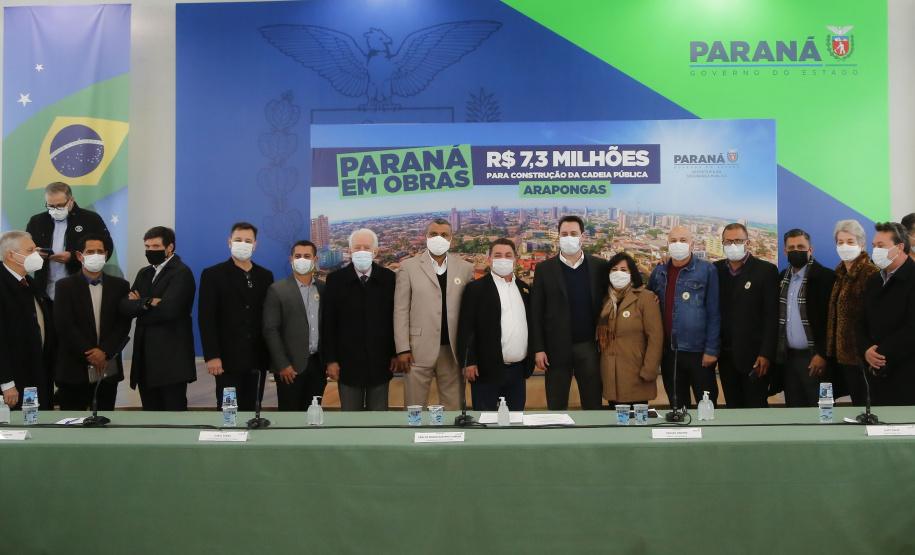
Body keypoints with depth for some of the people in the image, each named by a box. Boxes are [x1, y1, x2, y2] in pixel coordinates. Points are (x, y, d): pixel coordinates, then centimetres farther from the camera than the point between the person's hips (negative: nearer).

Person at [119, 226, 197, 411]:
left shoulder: (181, 272, -8)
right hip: (145, 356, 8)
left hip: (171, 358, -8)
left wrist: (139, 306, -6)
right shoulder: (144, 273, 17)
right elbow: (124, 306, 5)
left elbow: (168, 309, -22)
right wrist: (147, 303, -14)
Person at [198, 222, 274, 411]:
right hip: (228, 360, -3)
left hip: (258, 360, 4)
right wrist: (212, 356, -13)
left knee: (251, 411, 7)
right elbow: (206, 319, -6)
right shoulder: (212, 275, 0)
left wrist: (271, 354, 6)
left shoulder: (265, 276, 12)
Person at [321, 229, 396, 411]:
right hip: (348, 362, -1)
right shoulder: (335, 280, -2)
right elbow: (328, 324, -2)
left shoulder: (388, 278, 0)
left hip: (380, 361, 1)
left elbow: (396, 318, 3)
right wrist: (330, 360, -5)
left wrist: (396, 353, 0)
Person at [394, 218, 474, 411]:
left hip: (453, 351, 2)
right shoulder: (409, 267, 4)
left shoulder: (465, 268, 9)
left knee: (454, 408, 8)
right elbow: (401, 310, 0)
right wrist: (402, 349, -6)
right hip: (419, 351, -2)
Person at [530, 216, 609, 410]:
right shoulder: (545, 268, 2)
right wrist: (538, 349, -6)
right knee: (556, 407, 7)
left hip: (590, 346, 1)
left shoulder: (600, 266, 6)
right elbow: (536, 311, 0)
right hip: (557, 348, -1)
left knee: (593, 405, 8)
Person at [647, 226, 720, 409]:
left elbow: (714, 313, -6)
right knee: (677, 407, 14)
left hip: (698, 352, -4)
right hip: (668, 352, 4)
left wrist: (712, 349, -11)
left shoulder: (707, 270, -3)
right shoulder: (659, 272, 10)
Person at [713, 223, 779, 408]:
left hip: (754, 356, -4)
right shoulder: (716, 269, 9)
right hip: (726, 356, 4)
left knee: (757, 406, 1)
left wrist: (766, 354, -13)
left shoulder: (766, 270, -3)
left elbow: (772, 316, -7)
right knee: (733, 405, 12)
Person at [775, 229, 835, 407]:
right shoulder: (783, 278, 12)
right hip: (788, 357, 6)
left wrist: (822, 355, -15)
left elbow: (831, 319, -12)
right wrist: (778, 355, 11)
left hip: (814, 359, -6)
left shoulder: (825, 277, -8)